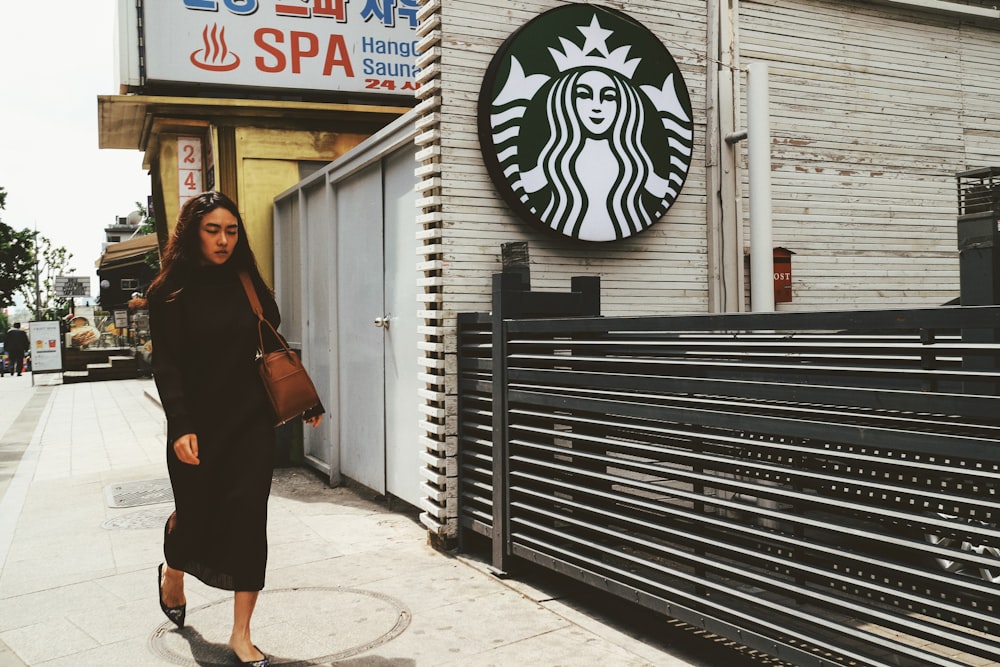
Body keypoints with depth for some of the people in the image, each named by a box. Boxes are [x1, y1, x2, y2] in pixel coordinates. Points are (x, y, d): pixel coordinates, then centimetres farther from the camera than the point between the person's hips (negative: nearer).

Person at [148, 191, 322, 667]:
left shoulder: (248, 285, 7)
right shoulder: (171, 292, -3)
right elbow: (166, 366, -10)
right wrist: (180, 426, -21)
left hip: (251, 422, 2)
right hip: (198, 425, -2)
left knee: (247, 517, -3)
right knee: (196, 512, 9)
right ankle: (171, 575, 47)